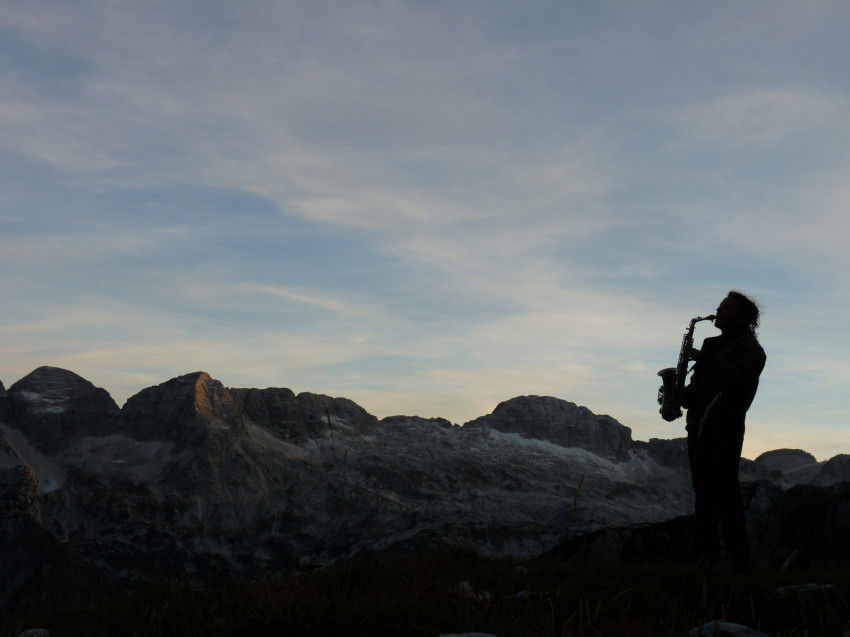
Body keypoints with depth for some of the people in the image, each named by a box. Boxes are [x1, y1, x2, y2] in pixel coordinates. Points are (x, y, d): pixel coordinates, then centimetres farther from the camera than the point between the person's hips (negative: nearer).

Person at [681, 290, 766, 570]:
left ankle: (739, 559, -8)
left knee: (724, 490, -12)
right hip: (699, 425, 8)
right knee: (703, 491, 6)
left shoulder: (748, 347, 0)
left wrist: (704, 358, -17)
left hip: (724, 427, -8)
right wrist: (679, 395, 6)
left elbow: (738, 380, -19)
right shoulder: (713, 345, 25)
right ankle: (706, 556, 8)